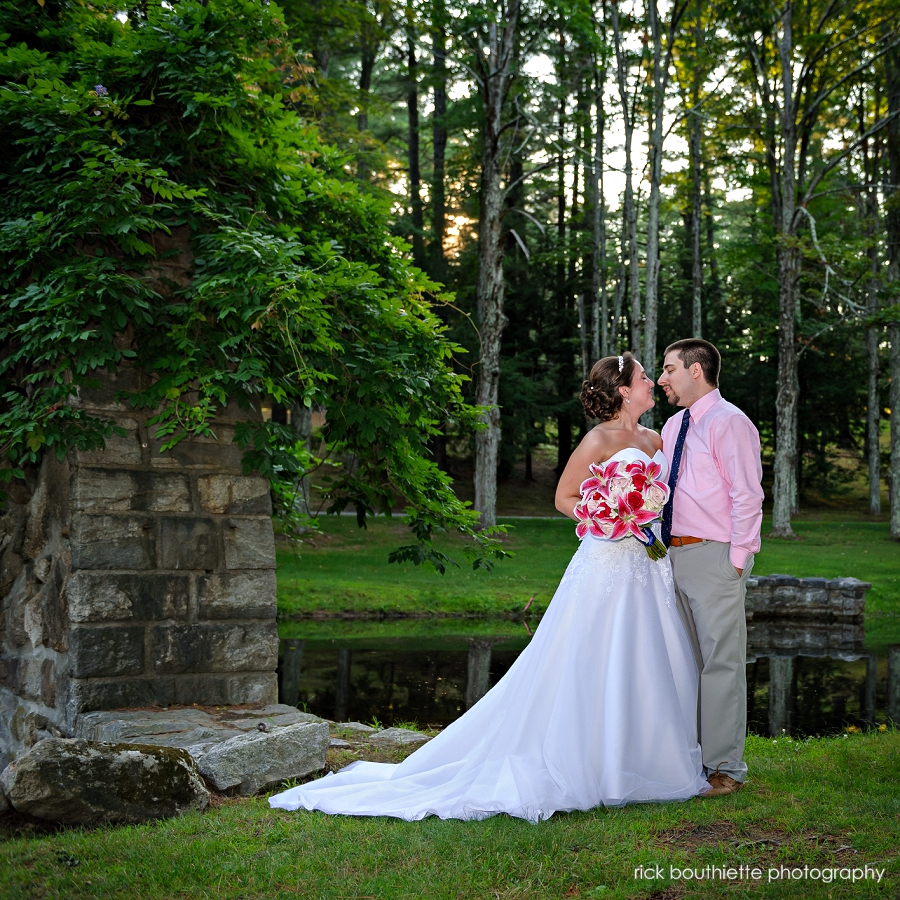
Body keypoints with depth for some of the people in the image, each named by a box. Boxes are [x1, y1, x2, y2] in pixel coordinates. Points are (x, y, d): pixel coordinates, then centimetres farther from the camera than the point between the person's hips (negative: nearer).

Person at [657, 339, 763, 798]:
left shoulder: (729, 423, -10)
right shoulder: (672, 426, 15)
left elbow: (747, 497, -13)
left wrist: (736, 559, -16)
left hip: (714, 555, -9)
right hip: (675, 554, 9)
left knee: (721, 663, -3)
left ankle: (725, 767, 6)